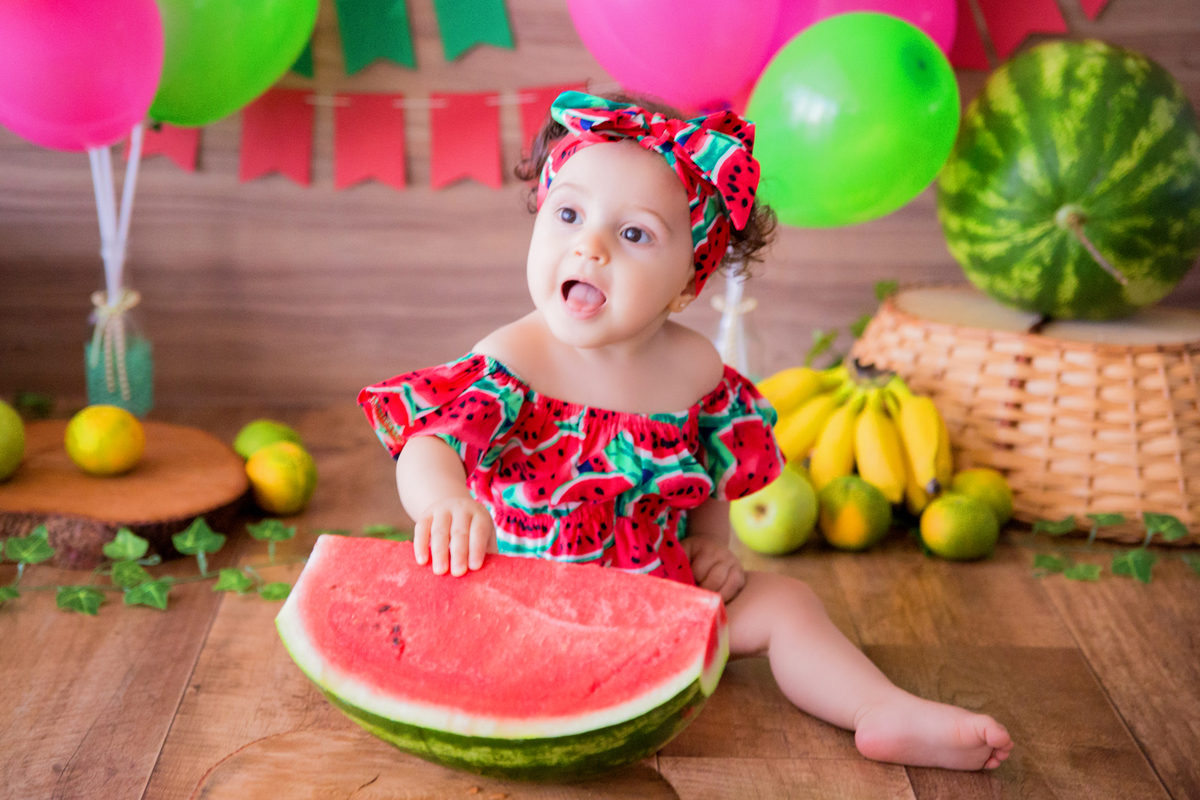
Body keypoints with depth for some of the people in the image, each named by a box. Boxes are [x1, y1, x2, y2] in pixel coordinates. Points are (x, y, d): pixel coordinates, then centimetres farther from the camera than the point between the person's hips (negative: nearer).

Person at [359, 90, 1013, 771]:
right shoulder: (511, 362, -18)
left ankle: (885, 713, 1)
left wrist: (713, 544, -1)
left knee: (781, 602, -3)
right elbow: (428, 445, -31)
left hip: (660, 589, 4)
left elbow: (712, 472, 15)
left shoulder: (696, 369, -3)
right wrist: (445, 501, -53)